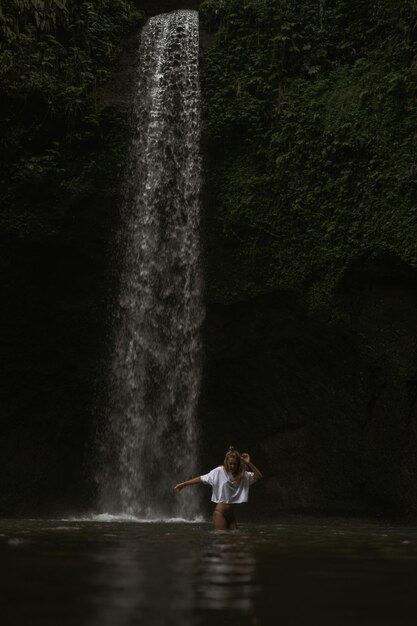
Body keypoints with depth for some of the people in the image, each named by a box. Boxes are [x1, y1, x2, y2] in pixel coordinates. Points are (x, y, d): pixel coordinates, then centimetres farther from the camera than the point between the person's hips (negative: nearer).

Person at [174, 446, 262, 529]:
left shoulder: (243, 475, 2)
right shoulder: (219, 472, -10)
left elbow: (258, 476, -3)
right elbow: (202, 479, -7)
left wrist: (249, 463, -14)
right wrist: (184, 484, -7)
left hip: (231, 514, 5)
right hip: (220, 513, -5)